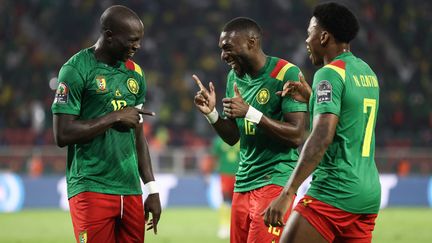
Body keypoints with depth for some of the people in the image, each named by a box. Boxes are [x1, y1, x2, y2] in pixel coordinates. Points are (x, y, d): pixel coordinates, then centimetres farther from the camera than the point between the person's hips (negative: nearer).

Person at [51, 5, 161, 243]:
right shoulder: (76, 70, -8)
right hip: (91, 189, -6)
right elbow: (62, 135, -14)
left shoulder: (134, 73, 14)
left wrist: (152, 189, 16)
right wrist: (115, 117, -12)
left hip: (131, 191, 6)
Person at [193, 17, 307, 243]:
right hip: (243, 182, 7)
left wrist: (250, 112, -22)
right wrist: (211, 113, -2)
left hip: (275, 180, -7)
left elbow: (296, 135, -16)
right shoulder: (234, 77, 11)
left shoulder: (286, 74, -11)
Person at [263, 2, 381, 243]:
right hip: (369, 194, 8)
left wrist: (288, 193, -24)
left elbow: (322, 137, -21)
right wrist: (311, 98, 19)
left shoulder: (330, 73, -9)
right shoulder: (368, 72, 15)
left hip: (334, 192, -8)